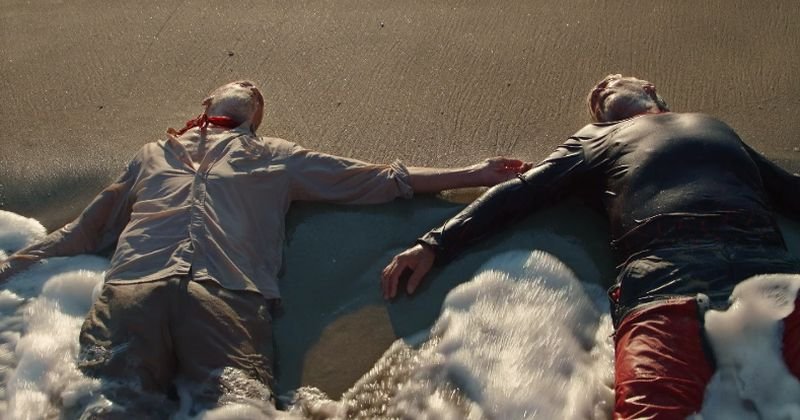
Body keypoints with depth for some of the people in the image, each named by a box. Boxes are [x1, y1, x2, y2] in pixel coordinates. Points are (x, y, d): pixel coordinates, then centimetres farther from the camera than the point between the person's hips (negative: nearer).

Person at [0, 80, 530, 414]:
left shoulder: (277, 157, 32)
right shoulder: (152, 155, 38)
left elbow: (380, 180, 28)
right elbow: (87, 229, 38)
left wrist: (469, 175, 24)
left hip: (231, 292, -1)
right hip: (135, 284, 2)